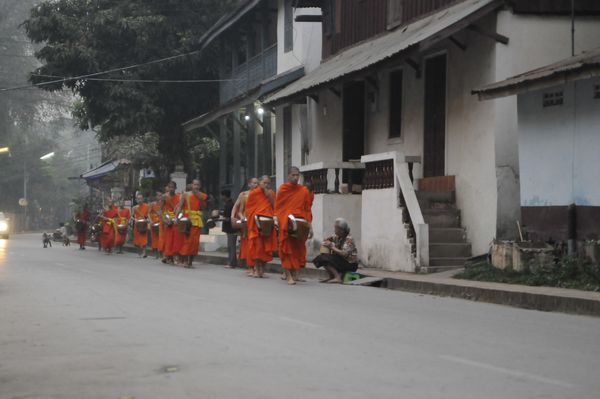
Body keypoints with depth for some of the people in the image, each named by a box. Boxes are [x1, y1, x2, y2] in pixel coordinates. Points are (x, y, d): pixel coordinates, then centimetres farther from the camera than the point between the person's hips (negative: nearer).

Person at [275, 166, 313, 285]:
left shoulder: (304, 191, 7)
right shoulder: (282, 189, 5)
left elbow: (308, 209, 8)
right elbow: (277, 206, 7)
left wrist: (309, 224, -2)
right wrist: (276, 218, -7)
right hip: (285, 223, -2)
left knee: (298, 248, 2)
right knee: (286, 248, -6)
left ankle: (295, 274, 10)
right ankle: (288, 275, -9)